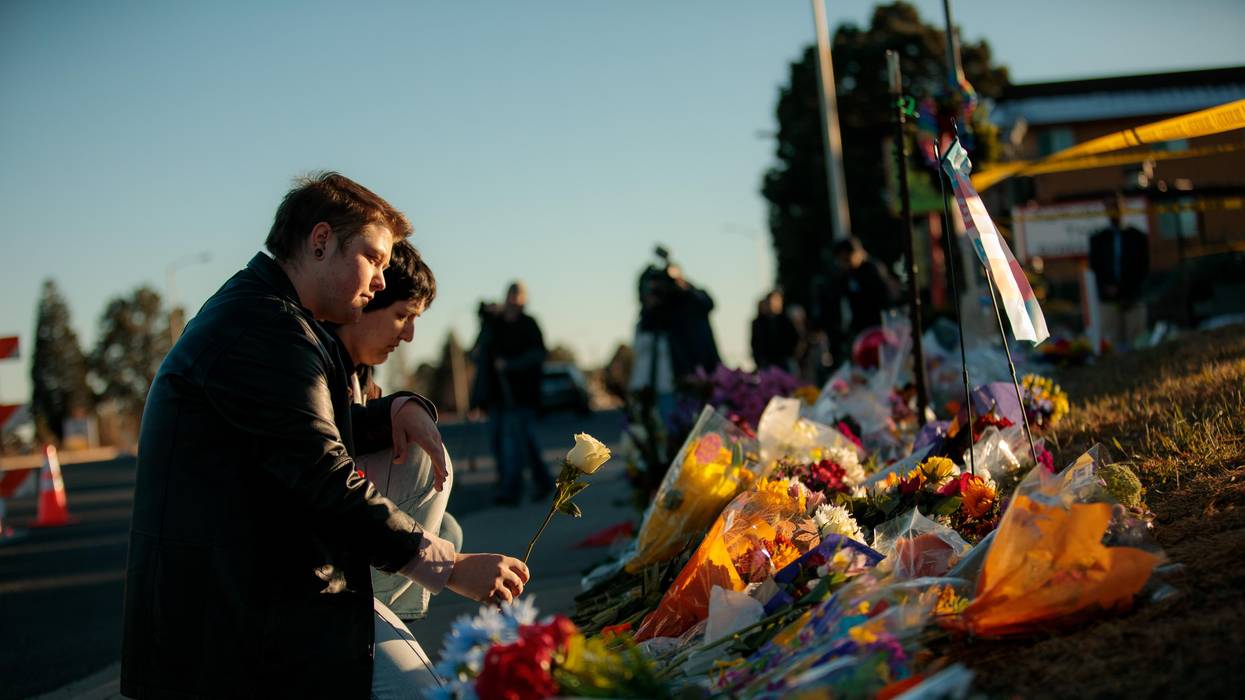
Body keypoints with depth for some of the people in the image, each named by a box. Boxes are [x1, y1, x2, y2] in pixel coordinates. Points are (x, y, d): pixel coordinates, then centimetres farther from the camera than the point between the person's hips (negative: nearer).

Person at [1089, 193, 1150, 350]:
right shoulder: (1098, 239, 14)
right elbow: (1095, 268, 9)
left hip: (1133, 301, 0)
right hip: (1108, 300, 1)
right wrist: (1106, 288, -9)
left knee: (1136, 343, -6)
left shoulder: (1138, 237, 10)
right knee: (1112, 344, -8)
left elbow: (1144, 269, 6)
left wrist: (1131, 296, -6)